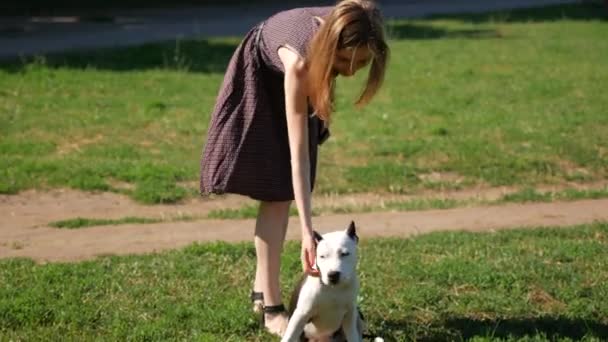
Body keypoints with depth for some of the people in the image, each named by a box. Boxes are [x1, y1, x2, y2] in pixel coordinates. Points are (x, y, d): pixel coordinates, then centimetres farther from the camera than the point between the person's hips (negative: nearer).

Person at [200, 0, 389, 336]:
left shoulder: (346, 35, -33)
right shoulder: (300, 62, -45)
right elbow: (298, 155, -44)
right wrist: (307, 231, -48)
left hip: (301, 80, 6)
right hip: (262, 75, -6)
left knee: (284, 187, 8)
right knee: (275, 189, -13)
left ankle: (261, 290, 18)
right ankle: (272, 308, -9)